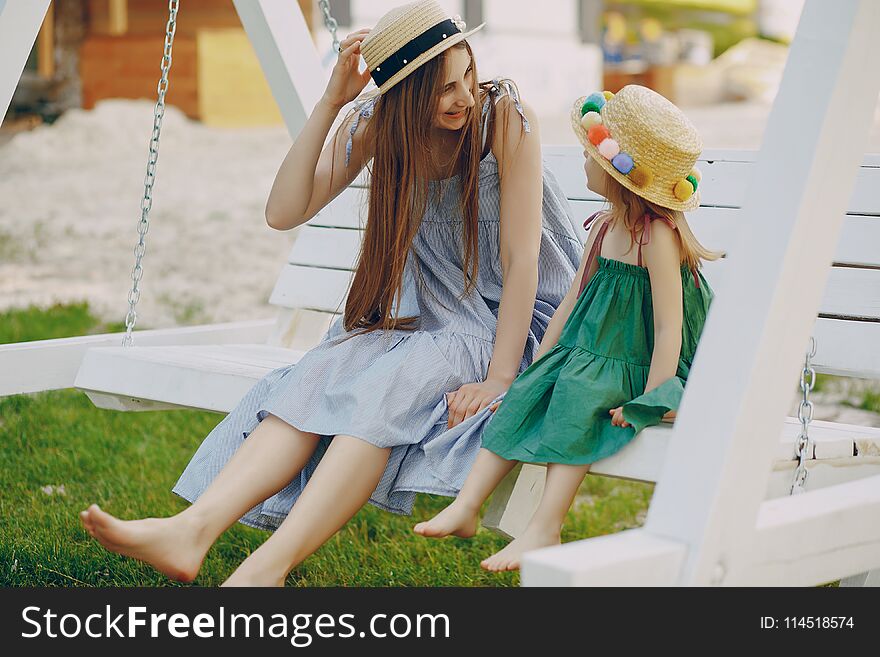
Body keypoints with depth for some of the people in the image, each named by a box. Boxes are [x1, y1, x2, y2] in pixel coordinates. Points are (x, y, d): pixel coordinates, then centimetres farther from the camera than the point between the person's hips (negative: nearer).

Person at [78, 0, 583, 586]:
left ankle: (268, 566, -44)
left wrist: (499, 378, -23)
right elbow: (283, 213, -10)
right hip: (430, 313, 5)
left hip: (516, 320, -4)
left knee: (390, 383, -33)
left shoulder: (505, 115, -16)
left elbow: (521, 259, -17)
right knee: (320, 377, -24)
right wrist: (329, 103, -17)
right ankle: (191, 531, -38)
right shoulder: (377, 123, -3)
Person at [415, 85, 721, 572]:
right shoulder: (602, 227, 9)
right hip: (588, 363, 8)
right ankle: (465, 506, -15)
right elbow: (570, 305, 16)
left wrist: (647, 403, -22)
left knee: (577, 395, -31)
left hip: (635, 370, -8)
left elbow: (669, 329, -19)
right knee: (526, 396, -11)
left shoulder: (658, 236, -17)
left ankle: (545, 527, -29)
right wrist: (534, 371, 15)